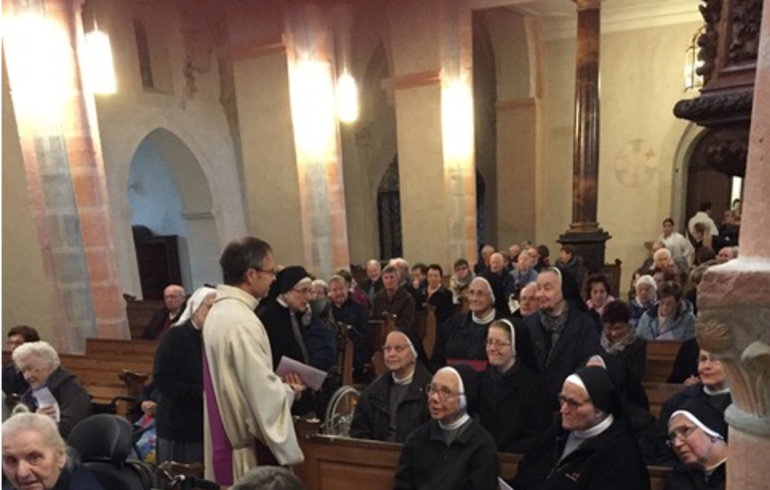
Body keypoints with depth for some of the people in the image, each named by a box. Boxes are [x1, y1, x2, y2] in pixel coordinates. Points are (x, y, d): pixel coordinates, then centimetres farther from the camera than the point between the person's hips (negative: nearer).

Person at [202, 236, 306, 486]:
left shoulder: (219, 311, 7)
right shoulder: (242, 321, -24)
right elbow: (263, 394, -24)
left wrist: (280, 384, 5)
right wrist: (289, 390, -6)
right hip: (250, 448, -9)